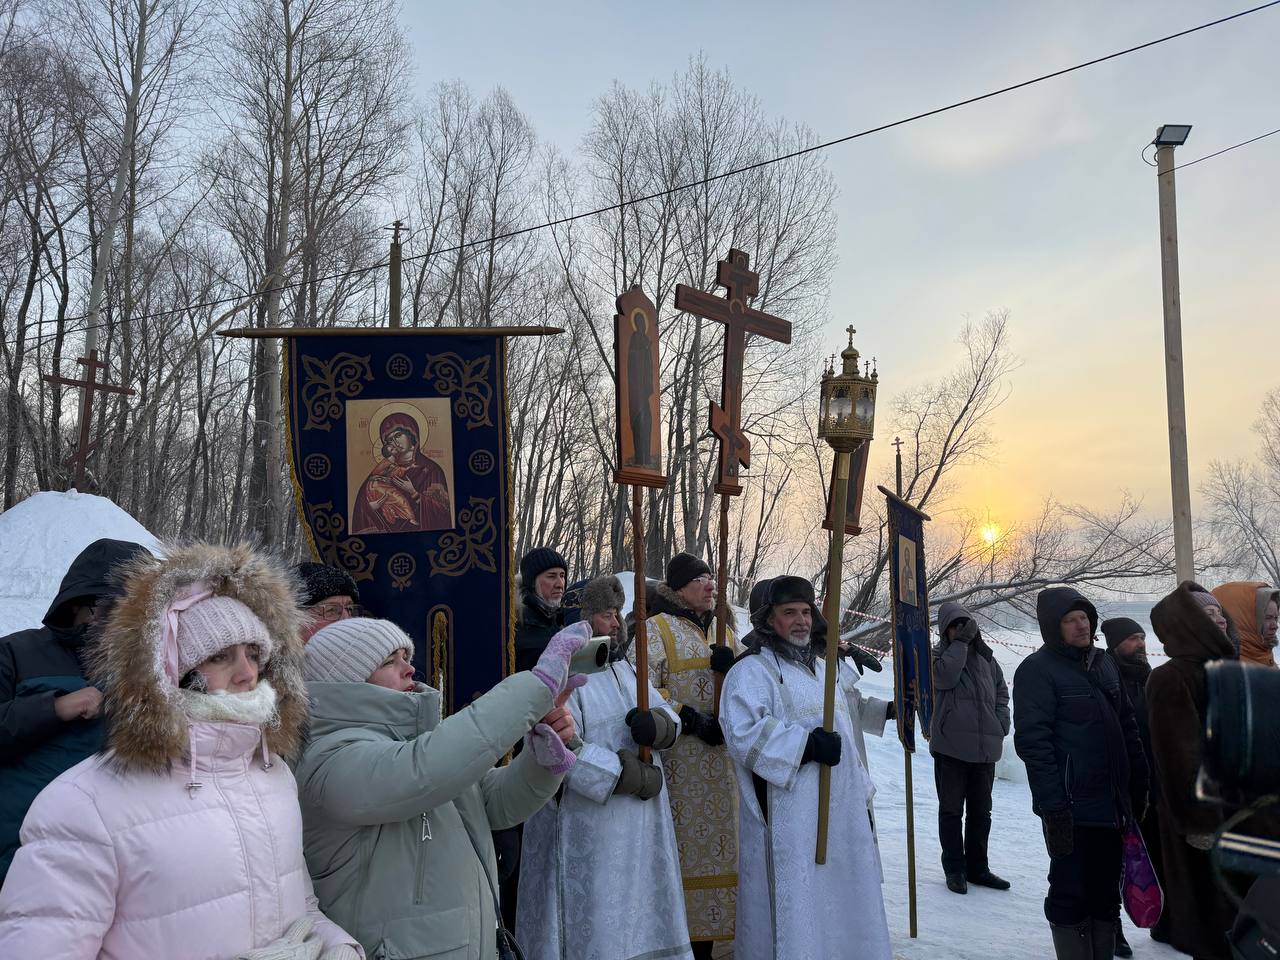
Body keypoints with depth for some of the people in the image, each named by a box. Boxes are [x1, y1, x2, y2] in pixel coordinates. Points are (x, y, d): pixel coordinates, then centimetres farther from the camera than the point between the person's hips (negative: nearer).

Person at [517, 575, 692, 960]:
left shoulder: (624, 668, 14)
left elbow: (670, 718, 7)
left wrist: (655, 724, -18)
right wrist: (638, 778, -18)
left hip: (637, 829, 8)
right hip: (587, 832, -7)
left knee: (637, 920, 13)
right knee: (594, 929, 0)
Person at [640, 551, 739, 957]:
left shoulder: (724, 632, 17)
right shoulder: (657, 629, -1)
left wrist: (734, 667, -7)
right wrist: (689, 718, -17)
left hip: (723, 758, 6)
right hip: (678, 757, -6)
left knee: (717, 839, 7)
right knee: (683, 841, -5)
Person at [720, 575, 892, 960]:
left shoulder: (822, 669, 18)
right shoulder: (751, 672, -7)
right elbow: (743, 733, -22)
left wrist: (861, 793, 23)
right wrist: (806, 745, -26)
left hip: (841, 812, 8)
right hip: (788, 820, -7)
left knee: (841, 905, 14)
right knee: (795, 915, -3)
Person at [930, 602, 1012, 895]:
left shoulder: (985, 656, 12)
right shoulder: (939, 655, -1)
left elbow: (1001, 689, 22)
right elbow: (945, 677, -22)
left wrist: (1001, 720, 7)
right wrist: (961, 641, -18)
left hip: (985, 747, 5)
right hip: (951, 746, -4)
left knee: (981, 811, 14)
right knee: (951, 810, 4)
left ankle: (977, 868, 26)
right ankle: (954, 869, 14)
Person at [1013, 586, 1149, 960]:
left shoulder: (1104, 664, 12)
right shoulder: (1037, 669, -11)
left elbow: (1128, 726, 19)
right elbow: (1033, 741, -17)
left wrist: (1138, 786, 13)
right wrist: (1053, 807, -21)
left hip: (1112, 803, 7)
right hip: (1072, 807, -7)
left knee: (1106, 891, 15)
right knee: (1071, 893, 0)